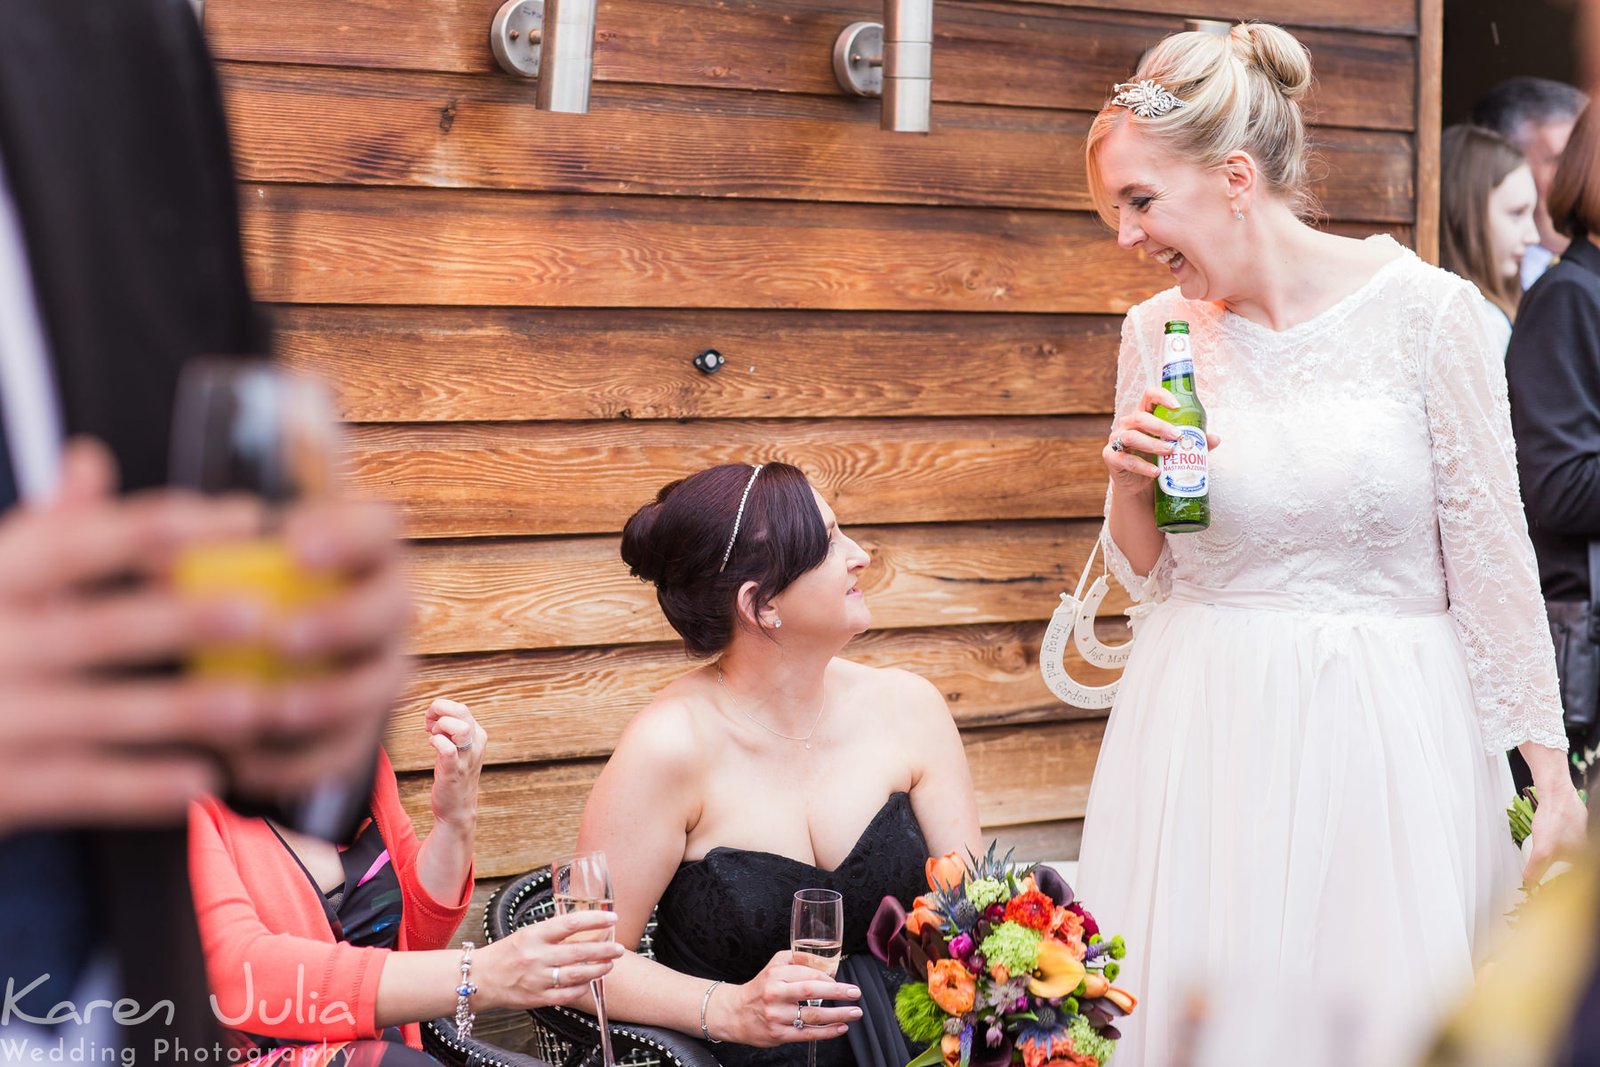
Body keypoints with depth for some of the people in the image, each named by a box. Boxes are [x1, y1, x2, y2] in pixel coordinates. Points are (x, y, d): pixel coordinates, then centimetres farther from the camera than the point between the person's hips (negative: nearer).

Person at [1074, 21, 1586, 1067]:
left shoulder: (1427, 310, -8)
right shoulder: (1158, 333, 3)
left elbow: (1492, 557, -3)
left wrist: (1550, 773, -3)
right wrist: (1131, 482, -8)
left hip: (1382, 735, -3)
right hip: (1207, 736, 3)